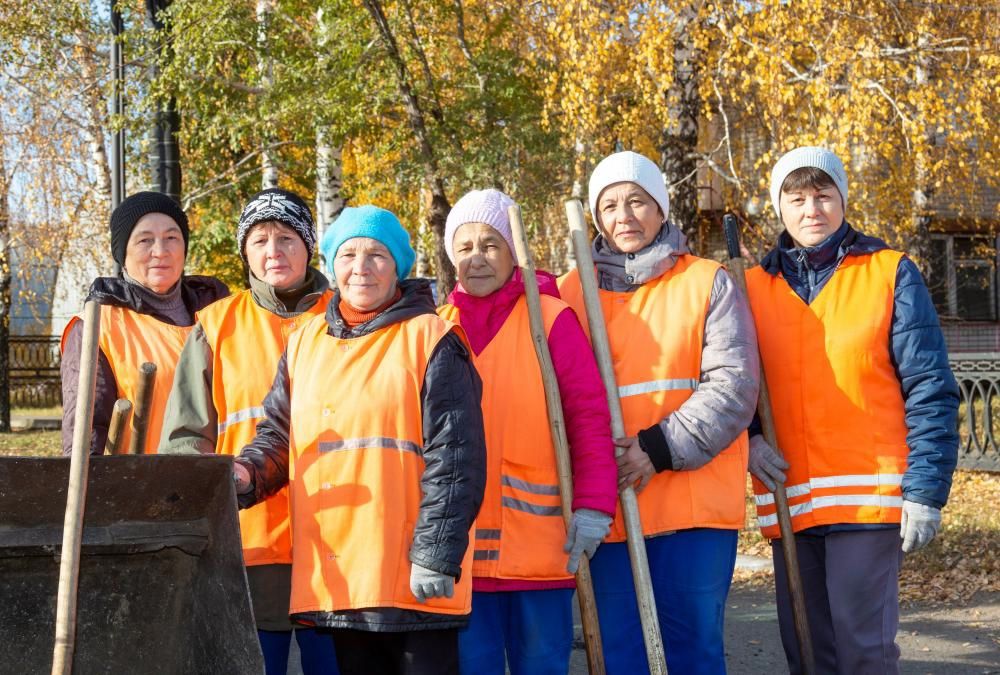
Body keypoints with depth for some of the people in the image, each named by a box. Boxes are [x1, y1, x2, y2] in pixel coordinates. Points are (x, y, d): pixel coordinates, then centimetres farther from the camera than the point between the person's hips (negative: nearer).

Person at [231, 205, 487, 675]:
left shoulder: (431, 339, -3)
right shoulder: (304, 343, 13)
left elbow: (455, 458, -8)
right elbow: (277, 438, 17)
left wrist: (436, 557, -14)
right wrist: (246, 474, -5)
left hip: (414, 580, -5)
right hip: (335, 579, 5)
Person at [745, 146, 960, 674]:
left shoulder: (889, 273, 1)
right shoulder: (756, 286, 10)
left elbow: (929, 389, -3)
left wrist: (926, 490, -10)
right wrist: (747, 436, -6)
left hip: (869, 494, -4)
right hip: (788, 502, 4)